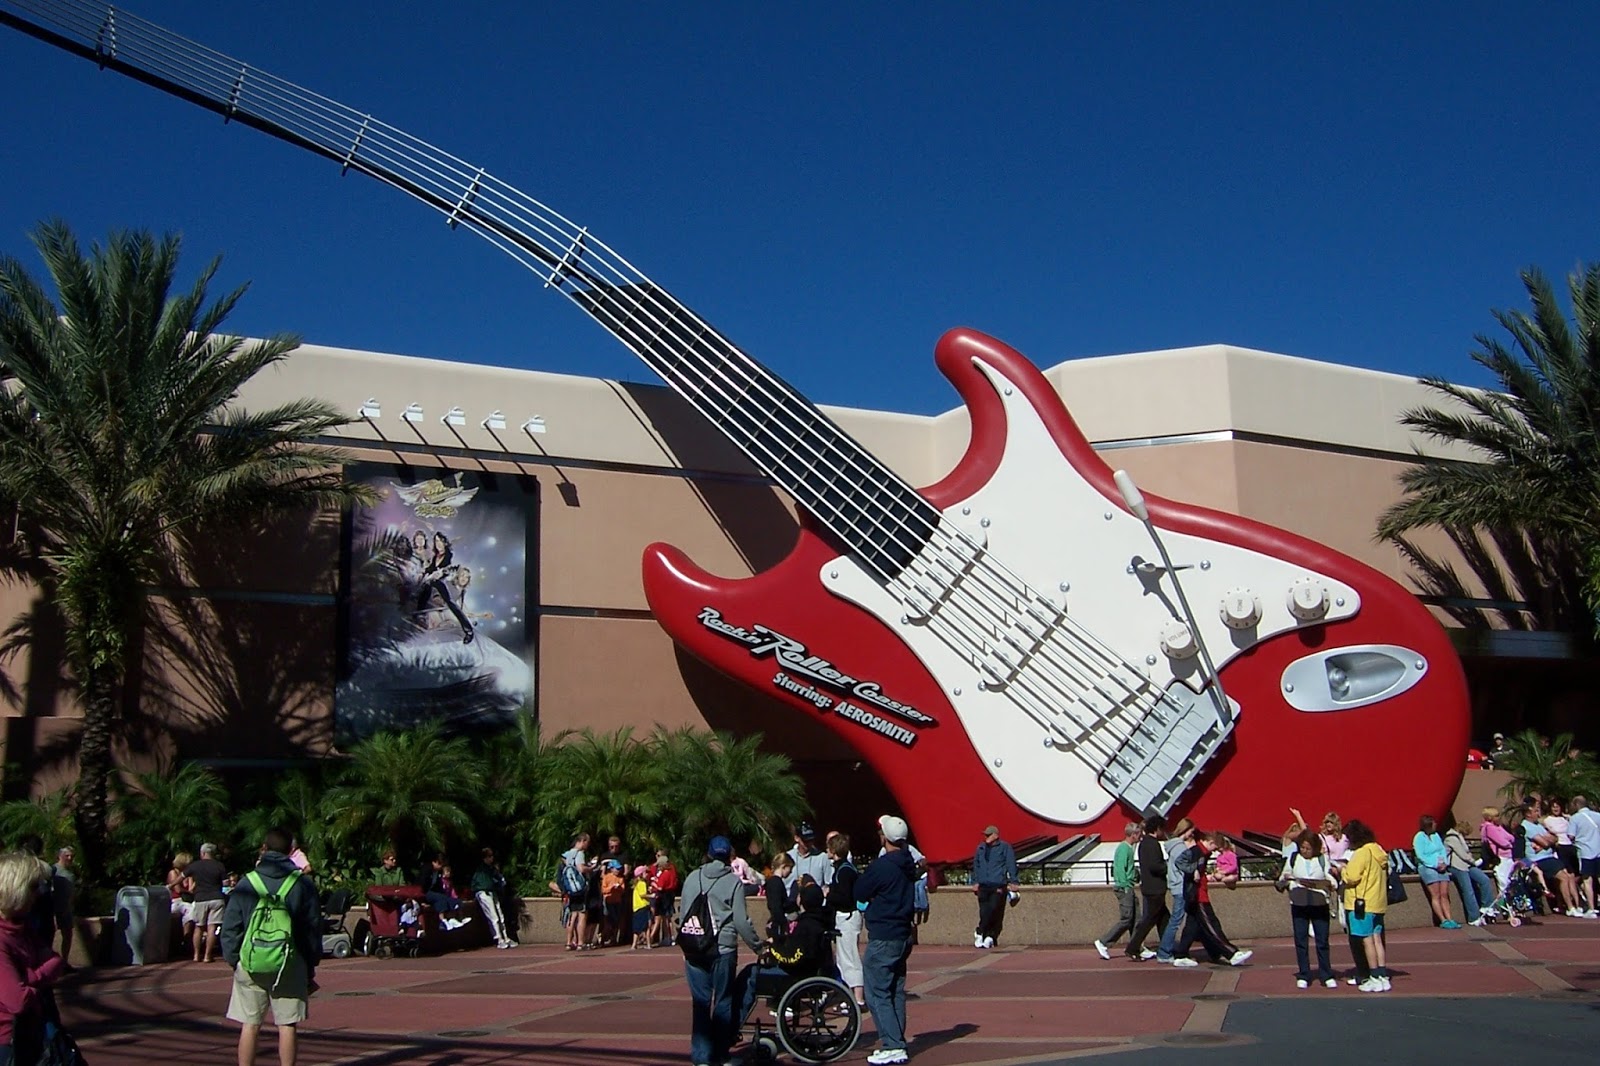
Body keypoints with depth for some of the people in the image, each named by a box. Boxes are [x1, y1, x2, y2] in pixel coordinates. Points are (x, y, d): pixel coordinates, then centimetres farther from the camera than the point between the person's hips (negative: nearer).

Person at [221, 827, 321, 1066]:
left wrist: (233, 960, 11)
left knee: (249, 1025, 7)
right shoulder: (303, 884, 1)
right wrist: (311, 966, 12)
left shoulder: (247, 883, 2)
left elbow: (230, 928, 3)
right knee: (287, 1025, 4)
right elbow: (313, 927, 4)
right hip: (290, 965, 0)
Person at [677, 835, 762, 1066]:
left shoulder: (692, 878, 5)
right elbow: (741, 920, -7)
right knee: (723, 1002, 9)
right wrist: (757, 946, 3)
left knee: (700, 1002, 6)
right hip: (723, 950, -3)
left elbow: (682, 914, 8)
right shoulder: (733, 882, -5)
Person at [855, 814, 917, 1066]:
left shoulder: (881, 866, -18)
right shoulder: (908, 865, 7)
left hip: (882, 939, -9)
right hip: (903, 936, 9)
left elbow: (859, 894, -9)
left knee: (878, 994, -3)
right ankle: (896, 1042, 19)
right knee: (895, 992, 15)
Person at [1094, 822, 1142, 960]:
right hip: (1124, 888, -10)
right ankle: (1103, 943, -1)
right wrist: (1125, 887, -19)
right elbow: (1120, 869, -20)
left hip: (1129, 888, 10)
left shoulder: (1129, 848, 15)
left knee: (1136, 919, 9)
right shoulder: (1124, 848, -14)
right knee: (1125, 920, -7)